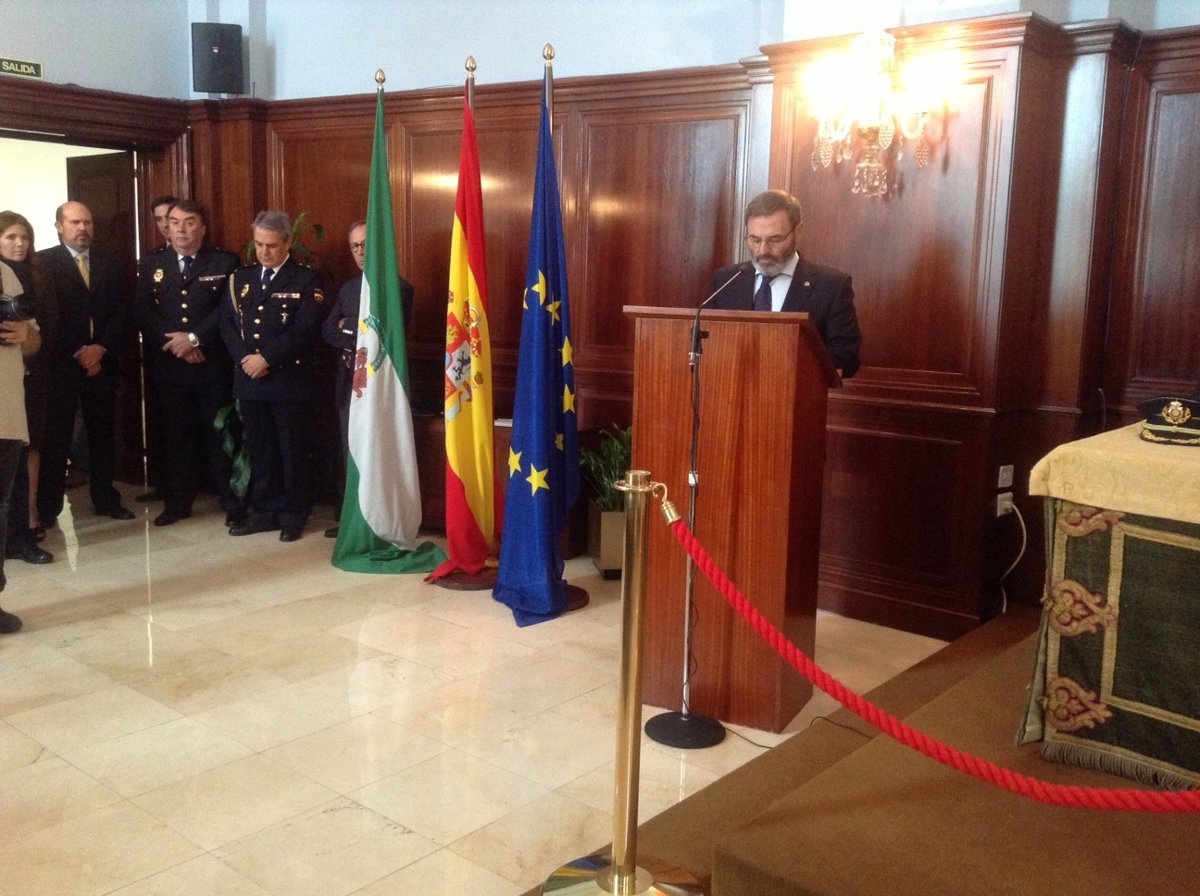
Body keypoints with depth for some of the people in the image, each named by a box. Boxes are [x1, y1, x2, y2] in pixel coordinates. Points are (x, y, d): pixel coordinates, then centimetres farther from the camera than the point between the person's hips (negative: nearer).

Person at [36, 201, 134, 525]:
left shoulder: (108, 264, 13)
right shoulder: (43, 262, -1)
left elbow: (118, 314, 8)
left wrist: (101, 348, -7)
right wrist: (78, 352, -12)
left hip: (101, 362, 4)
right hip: (60, 364, -4)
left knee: (102, 434, 9)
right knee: (55, 437, 0)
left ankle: (106, 498, 19)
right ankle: (48, 507, 8)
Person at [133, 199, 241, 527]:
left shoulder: (225, 262, 2)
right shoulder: (150, 263, 10)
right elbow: (142, 311, 0)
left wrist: (194, 338, -17)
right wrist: (175, 343, -12)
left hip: (212, 364, -2)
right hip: (167, 366, 2)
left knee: (219, 435, 4)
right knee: (174, 436, 9)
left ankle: (232, 501, 12)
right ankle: (177, 502, 19)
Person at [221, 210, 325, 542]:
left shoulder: (306, 279, -3)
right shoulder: (241, 277, 13)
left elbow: (305, 330, -13)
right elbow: (227, 323, 8)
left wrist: (267, 359, -16)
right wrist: (244, 358, -9)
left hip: (289, 380, -4)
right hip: (249, 379, 4)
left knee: (293, 450, 3)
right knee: (259, 449, 11)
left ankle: (293, 514, 14)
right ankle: (264, 511, 21)